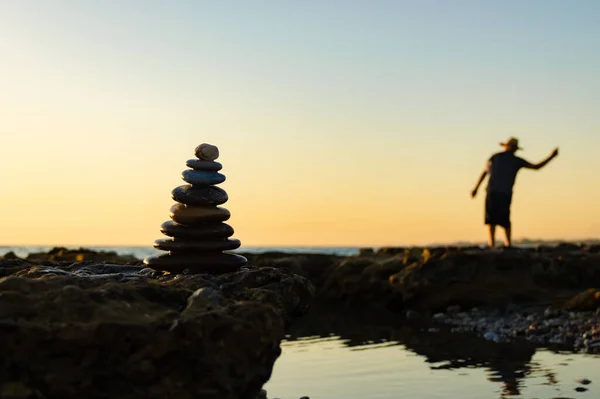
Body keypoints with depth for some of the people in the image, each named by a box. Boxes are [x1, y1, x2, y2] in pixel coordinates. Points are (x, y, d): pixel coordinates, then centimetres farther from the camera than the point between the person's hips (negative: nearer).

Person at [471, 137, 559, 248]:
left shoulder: (495, 157, 10)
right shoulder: (517, 161, 10)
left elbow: (485, 172, 8)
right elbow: (536, 167, 12)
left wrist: (476, 188, 12)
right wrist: (552, 157, 20)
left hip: (492, 191, -1)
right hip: (506, 193, 1)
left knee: (491, 218, -1)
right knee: (505, 219, 15)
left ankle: (492, 243, -14)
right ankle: (508, 243, 9)